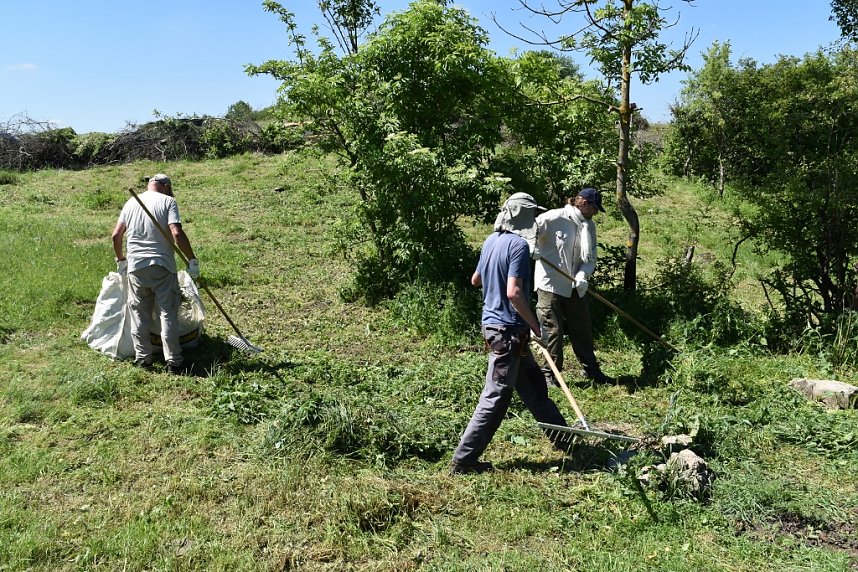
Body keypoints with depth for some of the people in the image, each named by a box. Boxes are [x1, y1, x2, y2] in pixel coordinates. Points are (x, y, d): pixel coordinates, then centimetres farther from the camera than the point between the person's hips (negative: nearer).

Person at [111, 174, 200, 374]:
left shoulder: (131, 202, 12)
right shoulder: (167, 201, -2)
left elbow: (116, 235, 12)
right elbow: (177, 233, -15)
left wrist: (120, 259, 26)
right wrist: (192, 260, -9)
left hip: (136, 267, 4)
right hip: (162, 266, -4)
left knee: (139, 314, 12)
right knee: (169, 313, 2)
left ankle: (142, 358, 17)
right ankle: (173, 361, 3)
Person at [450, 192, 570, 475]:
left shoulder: (491, 241, 9)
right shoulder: (518, 245, -17)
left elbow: (475, 280, 22)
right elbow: (514, 292, -26)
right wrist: (536, 326, -16)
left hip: (493, 323, 10)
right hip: (508, 330, -10)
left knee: (533, 383, 21)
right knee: (496, 398, -3)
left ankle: (561, 436, 37)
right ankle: (463, 460, 3)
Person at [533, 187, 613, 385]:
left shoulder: (589, 225, 7)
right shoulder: (553, 218, -12)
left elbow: (590, 258, 3)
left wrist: (583, 275, -16)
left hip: (574, 286, 7)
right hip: (550, 283, -6)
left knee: (583, 328, 15)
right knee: (553, 330, 0)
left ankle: (591, 370, 29)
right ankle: (550, 373, 14)